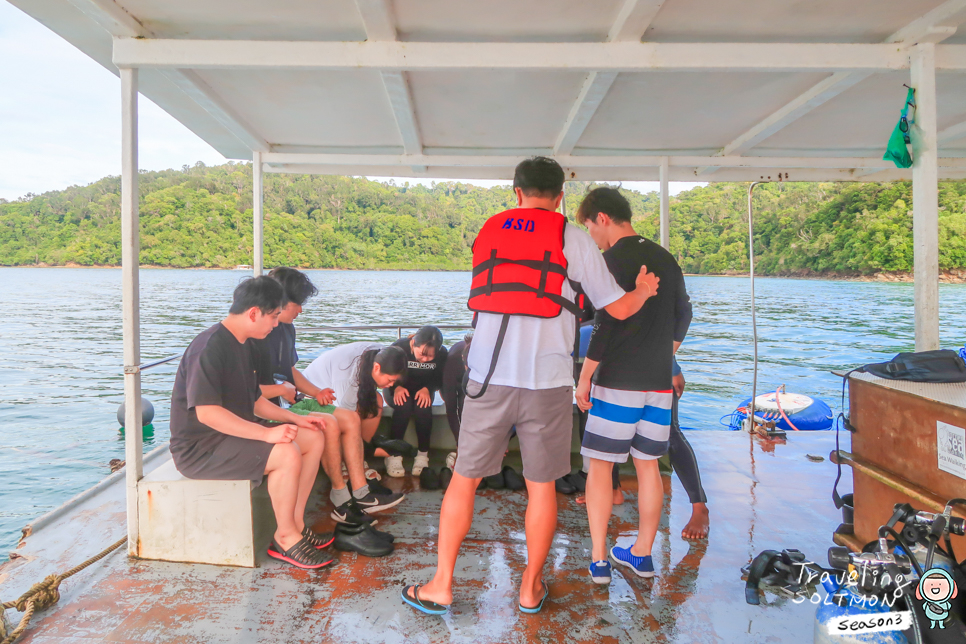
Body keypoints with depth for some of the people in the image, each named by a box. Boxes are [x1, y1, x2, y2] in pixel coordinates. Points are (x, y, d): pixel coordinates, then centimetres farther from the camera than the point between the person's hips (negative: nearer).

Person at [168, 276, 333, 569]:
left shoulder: (243, 346, 11)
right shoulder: (210, 347, -21)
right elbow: (206, 412, -30)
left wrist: (295, 419, 7)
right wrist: (266, 433, -33)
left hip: (235, 433, 10)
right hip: (199, 448, -10)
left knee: (314, 439, 2)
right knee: (287, 454, -29)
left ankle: (295, 523, 5)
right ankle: (285, 538, -10)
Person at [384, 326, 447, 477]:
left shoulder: (442, 353, -18)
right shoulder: (398, 348, -25)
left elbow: (439, 379, -3)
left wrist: (427, 389, -23)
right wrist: (396, 387, -30)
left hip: (423, 391, 2)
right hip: (397, 389, -1)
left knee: (424, 408, -32)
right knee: (403, 406, -35)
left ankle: (423, 455, -19)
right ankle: (394, 454, -22)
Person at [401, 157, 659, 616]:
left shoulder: (489, 231, 13)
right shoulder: (574, 238, 4)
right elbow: (619, 308, 6)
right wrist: (643, 292, 29)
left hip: (488, 377, 2)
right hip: (548, 381, -2)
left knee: (464, 479, 13)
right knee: (541, 486, 12)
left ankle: (441, 586, 22)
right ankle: (531, 588, 26)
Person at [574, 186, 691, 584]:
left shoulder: (613, 259, -10)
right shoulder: (665, 259, 13)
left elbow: (605, 323, -17)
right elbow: (683, 316, 19)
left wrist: (584, 378, -11)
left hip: (617, 382, -7)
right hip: (659, 383, 7)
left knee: (600, 466, 2)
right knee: (648, 466, 13)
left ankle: (598, 561, 7)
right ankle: (642, 555, 24)